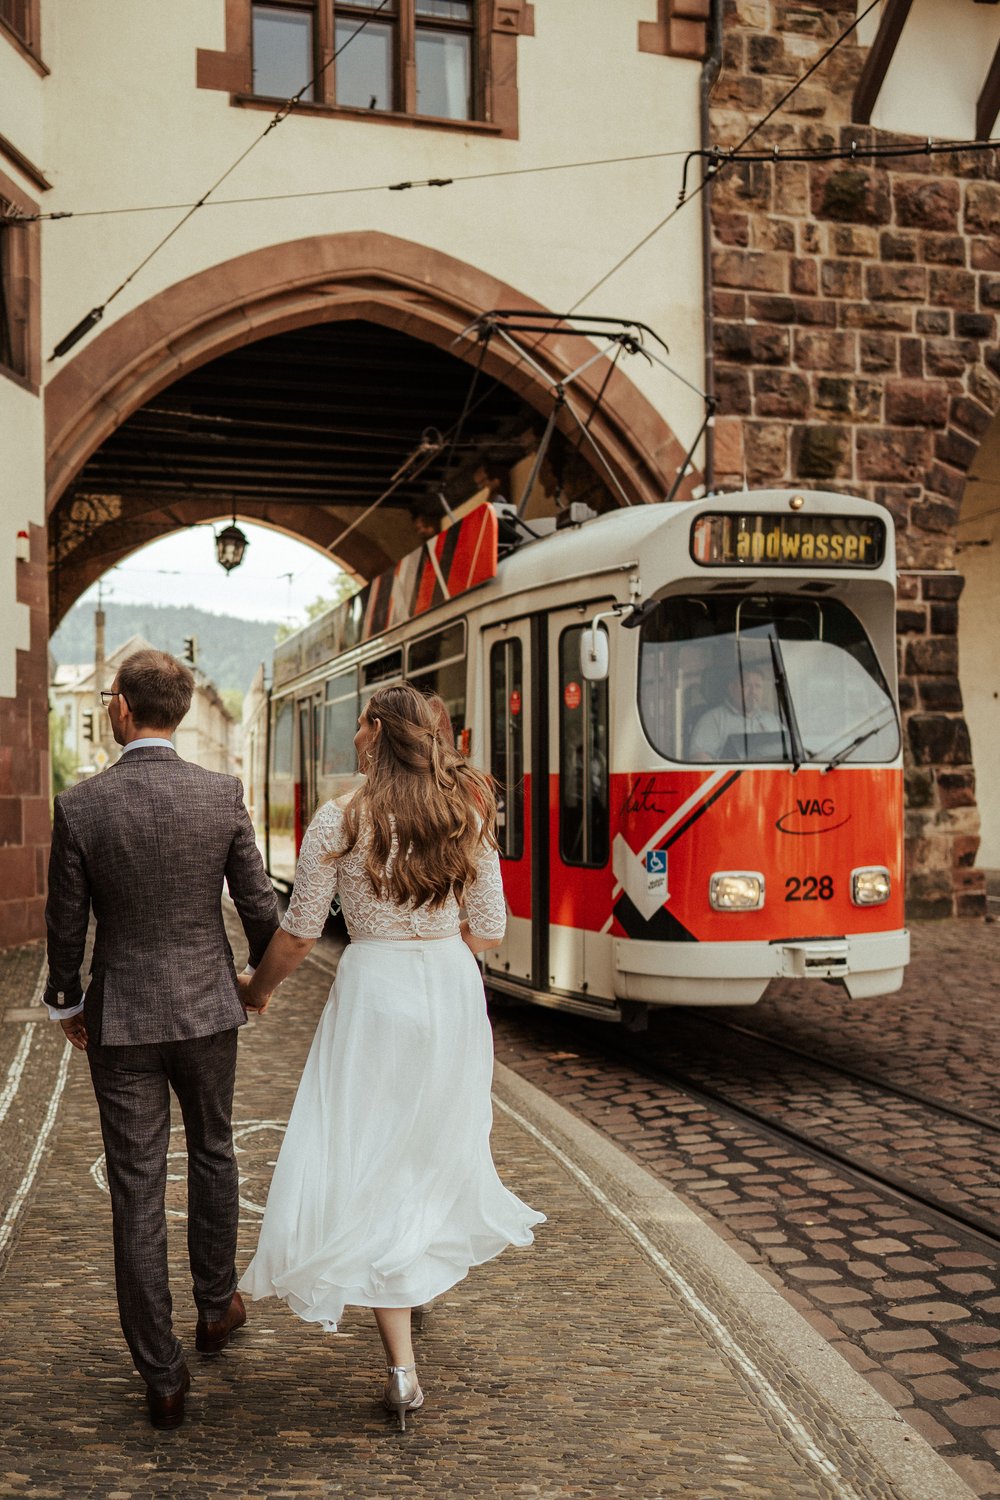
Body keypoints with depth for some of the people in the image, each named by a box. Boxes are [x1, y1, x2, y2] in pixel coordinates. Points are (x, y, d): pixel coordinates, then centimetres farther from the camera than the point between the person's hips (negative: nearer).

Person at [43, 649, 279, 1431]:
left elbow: (66, 925, -4)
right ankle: (217, 1305, 40)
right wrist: (261, 975, 16)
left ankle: (163, 1379, 14)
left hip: (121, 1019, -1)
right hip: (206, 1009, 2)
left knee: (137, 1193, 7)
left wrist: (67, 1002, 15)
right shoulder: (223, 795, -9)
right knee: (212, 1152, 25)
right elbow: (260, 906, -4)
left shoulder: (80, 807, -12)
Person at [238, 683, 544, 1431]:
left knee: (368, 1160, 3)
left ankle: (402, 1367, 3)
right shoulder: (468, 816, 1)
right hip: (454, 988, 4)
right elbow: (489, 932, 5)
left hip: (374, 988, -4)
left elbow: (298, 934, -4)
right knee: (439, 1142, 23)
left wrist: (258, 991, 15)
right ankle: (427, 1274, 45)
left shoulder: (339, 822, -9)